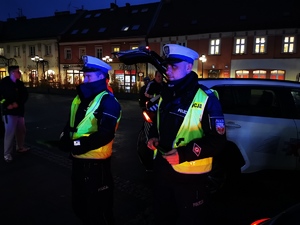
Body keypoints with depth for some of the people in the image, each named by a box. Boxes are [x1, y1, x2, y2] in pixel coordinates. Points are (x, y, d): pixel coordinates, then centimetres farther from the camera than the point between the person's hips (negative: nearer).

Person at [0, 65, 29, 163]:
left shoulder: (20, 83, 9)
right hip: (9, 112, -6)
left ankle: (20, 147, 35)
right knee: (10, 132, -7)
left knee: (21, 130, 15)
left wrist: (18, 103, -9)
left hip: (19, 110, 6)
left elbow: (25, 95, 5)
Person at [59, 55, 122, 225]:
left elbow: (105, 135, -25)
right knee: (80, 205, 26)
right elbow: (71, 125, 14)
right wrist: (65, 139, -6)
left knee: (98, 210, 10)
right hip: (78, 160, 9)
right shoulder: (81, 98, 10)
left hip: (96, 163, -8)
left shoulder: (108, 101, -17)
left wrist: (78, 144, -26)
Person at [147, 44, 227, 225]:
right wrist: (154, 137, 1)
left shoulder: (206, 99, -16)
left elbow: (217, 141, -18)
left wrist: (184, 154, -26)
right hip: (162, 169, 7)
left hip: (190, 175, -6)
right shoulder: (166, 95, 7)